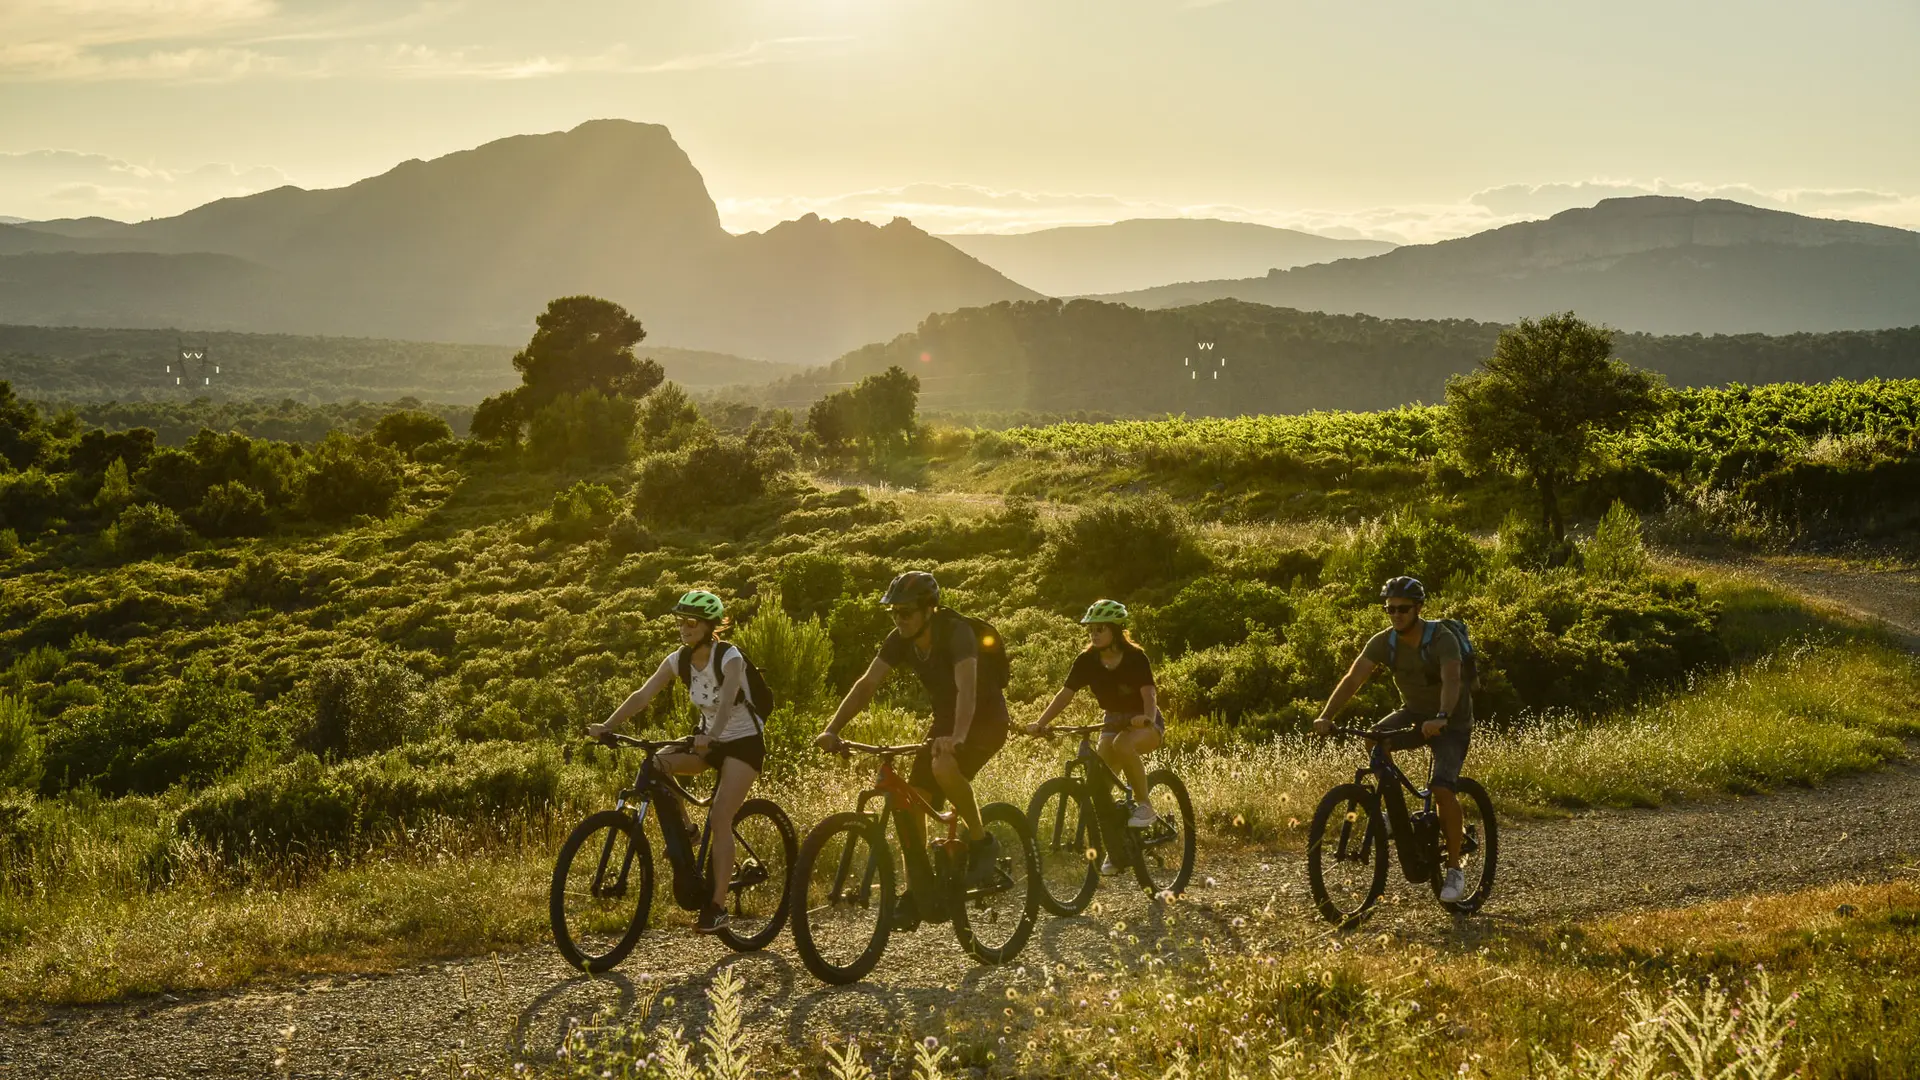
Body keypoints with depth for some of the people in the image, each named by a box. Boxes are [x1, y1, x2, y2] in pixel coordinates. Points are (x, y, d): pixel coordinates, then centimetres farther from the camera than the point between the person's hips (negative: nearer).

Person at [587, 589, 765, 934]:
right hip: (709, 738, 6)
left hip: (744, 740, -6)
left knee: (719, 819, -19)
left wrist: (712, 735, -56)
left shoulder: (729, 657, -22)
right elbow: (644, 695, -14)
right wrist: (606, 726, -26)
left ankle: (718, 905, -15)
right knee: (657, 765, -20)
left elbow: (727, 700, -39)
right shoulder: (680, 659, -6)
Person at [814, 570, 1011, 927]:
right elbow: (867, 684, -12)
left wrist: (956, 737, -58)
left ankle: (981, 843, -16)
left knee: (944, 766, -37)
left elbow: (967, 687, -42)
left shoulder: (957, 632, -27)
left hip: (986, 719, -7)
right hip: (946, 720, 7)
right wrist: (832, 730, -25)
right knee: (908, 802, -6)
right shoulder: (900, 640, -8)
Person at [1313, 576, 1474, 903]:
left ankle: (1455, 870, -9)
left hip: (1452, 721, -5)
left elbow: (1452, 680, -41)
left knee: (1442, 788, -24)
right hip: (1414, 713, 5)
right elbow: (1353, 679, -20)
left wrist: (1441, 718, -59)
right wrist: (1326, 716, -34)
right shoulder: (1383, 642, -11)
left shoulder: (1442, 639, -25)